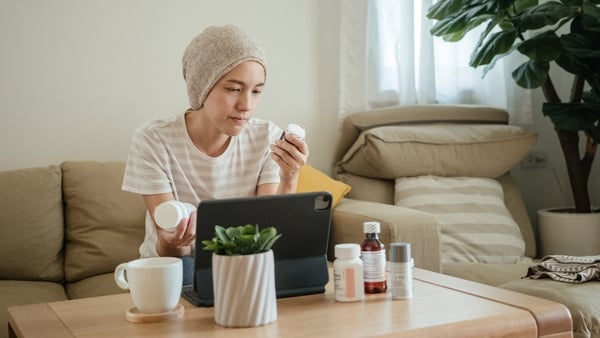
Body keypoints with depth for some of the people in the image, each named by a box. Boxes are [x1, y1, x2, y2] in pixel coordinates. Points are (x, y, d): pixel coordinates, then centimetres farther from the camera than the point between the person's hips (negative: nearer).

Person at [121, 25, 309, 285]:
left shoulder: (268, 138, -8)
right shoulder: (153, 141, -15)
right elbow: (169, 252, -18)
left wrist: (289, 179, -31)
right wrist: (170, 242, -41)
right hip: (177, 264, -2)